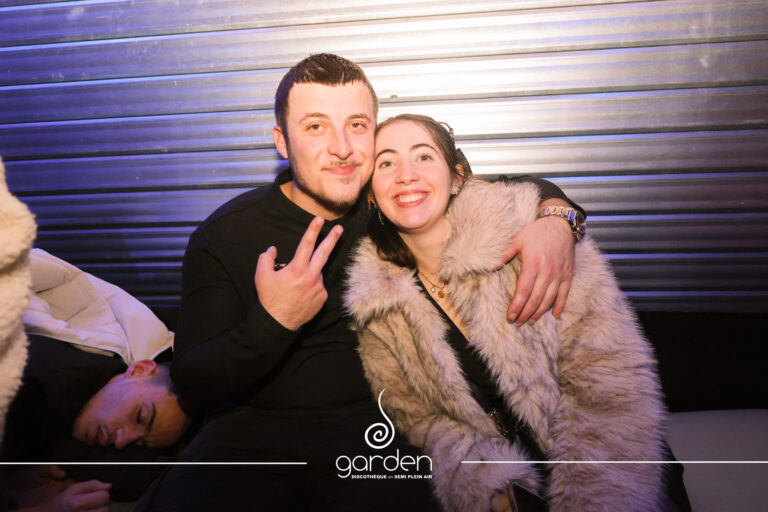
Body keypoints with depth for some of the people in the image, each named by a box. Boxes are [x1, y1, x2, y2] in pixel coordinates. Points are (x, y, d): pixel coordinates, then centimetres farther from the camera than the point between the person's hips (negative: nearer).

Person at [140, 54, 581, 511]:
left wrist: (555, 218, -10)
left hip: (377, 426, 1)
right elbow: (194, 387, -7)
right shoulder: (225, 234, -4)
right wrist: (272, 322, -24)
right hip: (256, 426, 0)